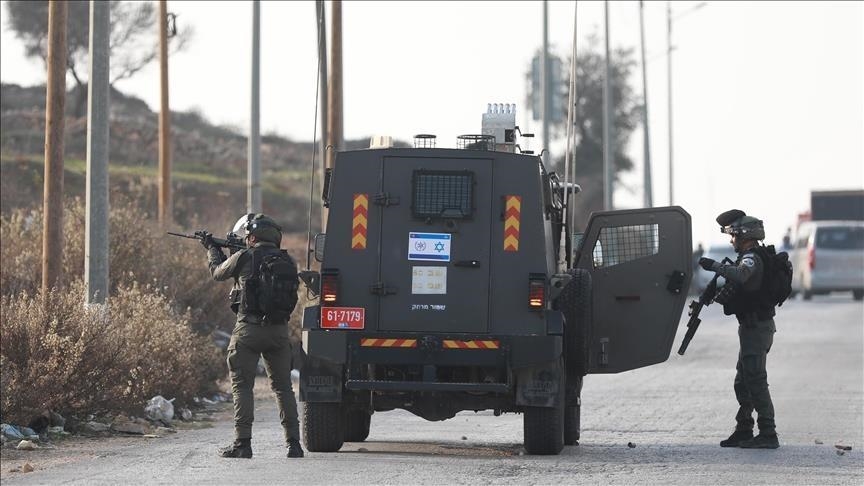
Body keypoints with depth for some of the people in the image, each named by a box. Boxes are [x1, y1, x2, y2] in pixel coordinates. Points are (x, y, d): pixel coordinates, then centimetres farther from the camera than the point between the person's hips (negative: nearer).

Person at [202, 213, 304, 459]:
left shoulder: (244, 258, -6)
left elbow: (217, 272, 11)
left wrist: (212, 249, 33)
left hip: (249, 330, -4)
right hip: (278, 330, 4)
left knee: (242, 386, 2)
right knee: (283, 386, 11)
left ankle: (242, 443, -5)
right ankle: (293, 443, 7)